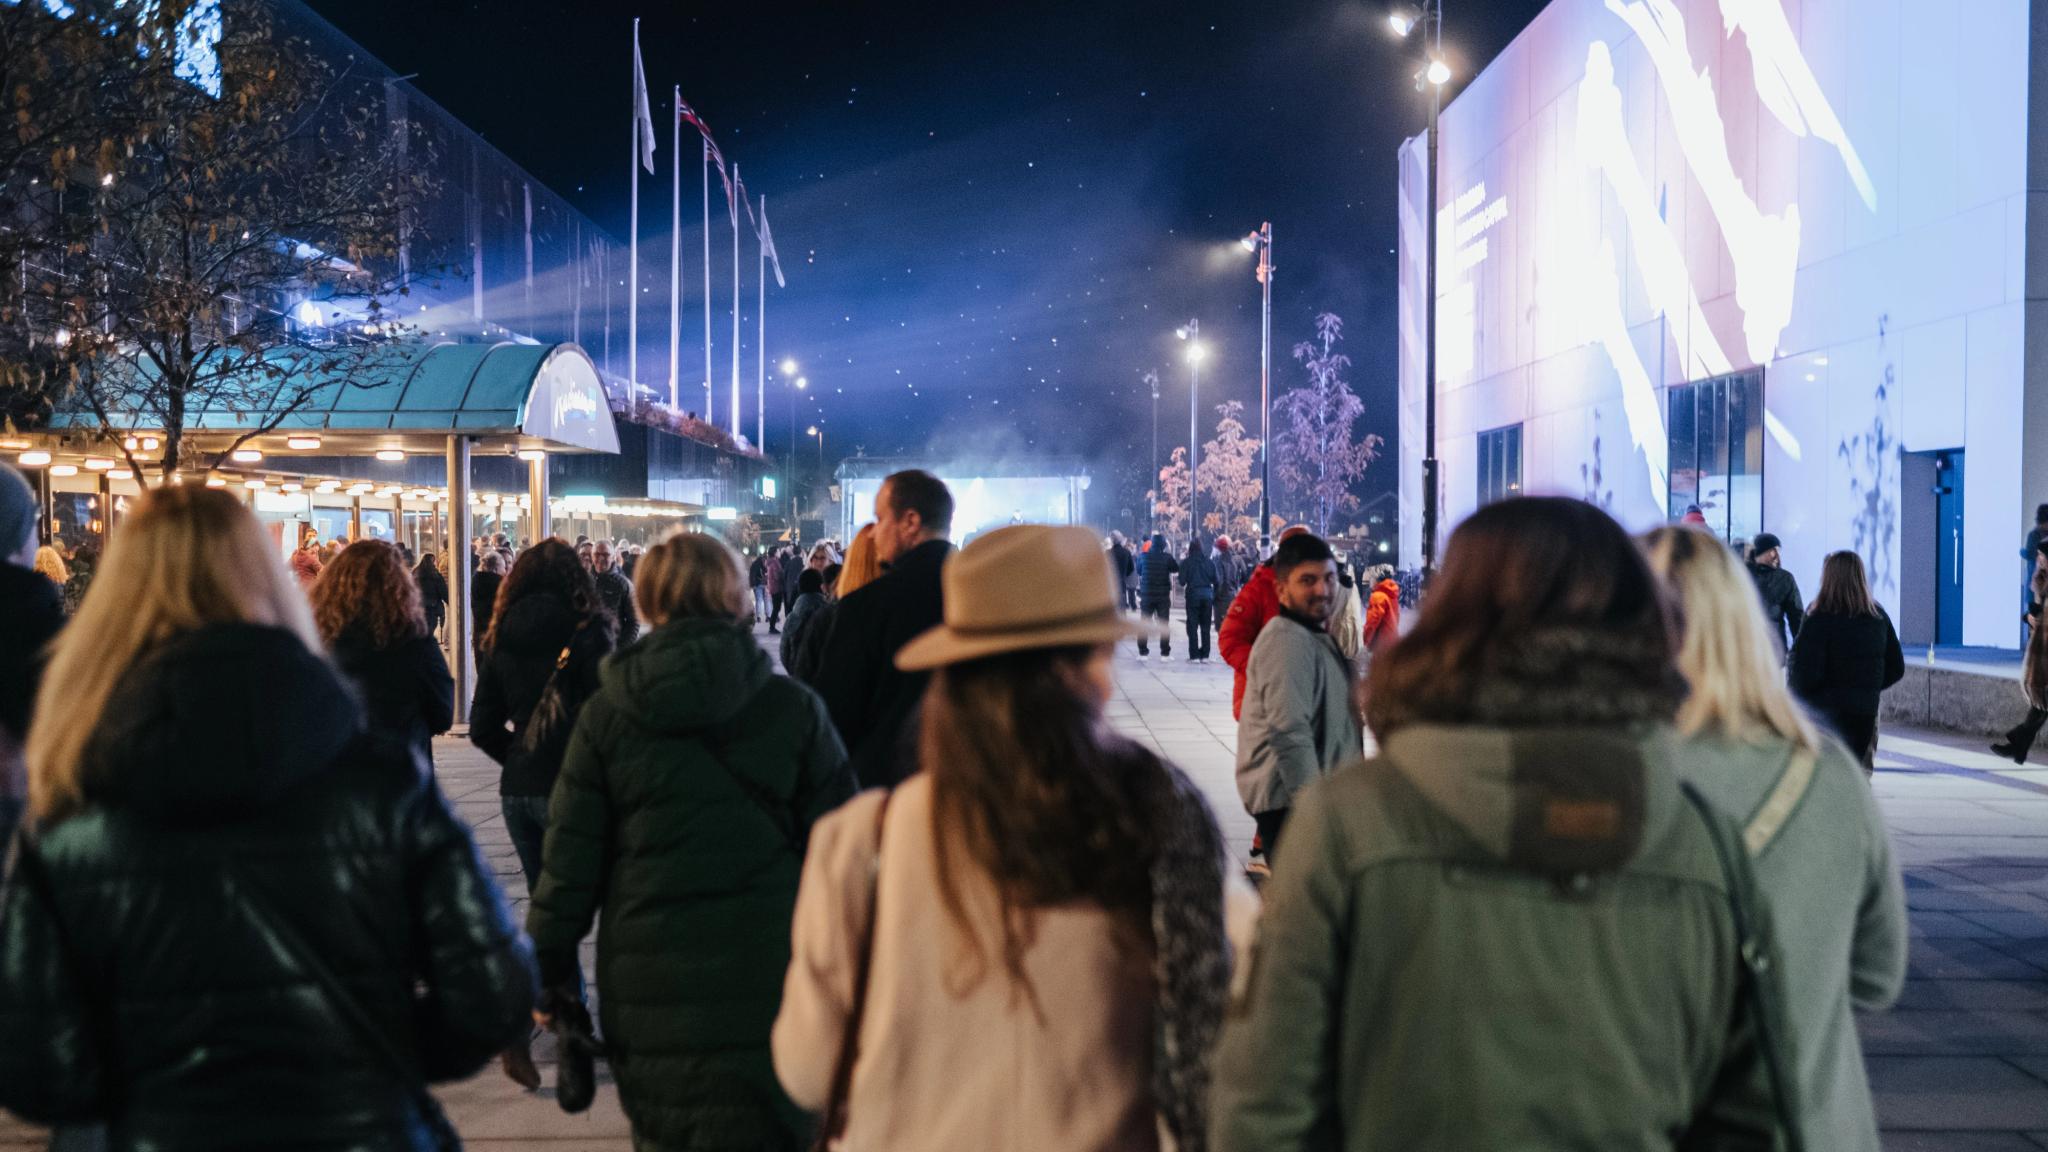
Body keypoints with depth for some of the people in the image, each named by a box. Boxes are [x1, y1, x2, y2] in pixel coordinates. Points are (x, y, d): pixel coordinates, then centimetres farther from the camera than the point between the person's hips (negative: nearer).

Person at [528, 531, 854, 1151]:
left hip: (649, 981, 1)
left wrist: (549, 967, 10)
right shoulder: (794, 708, -3)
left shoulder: (608, 714, -1)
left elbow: (570, 856, 0)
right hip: (765, 977, -1)